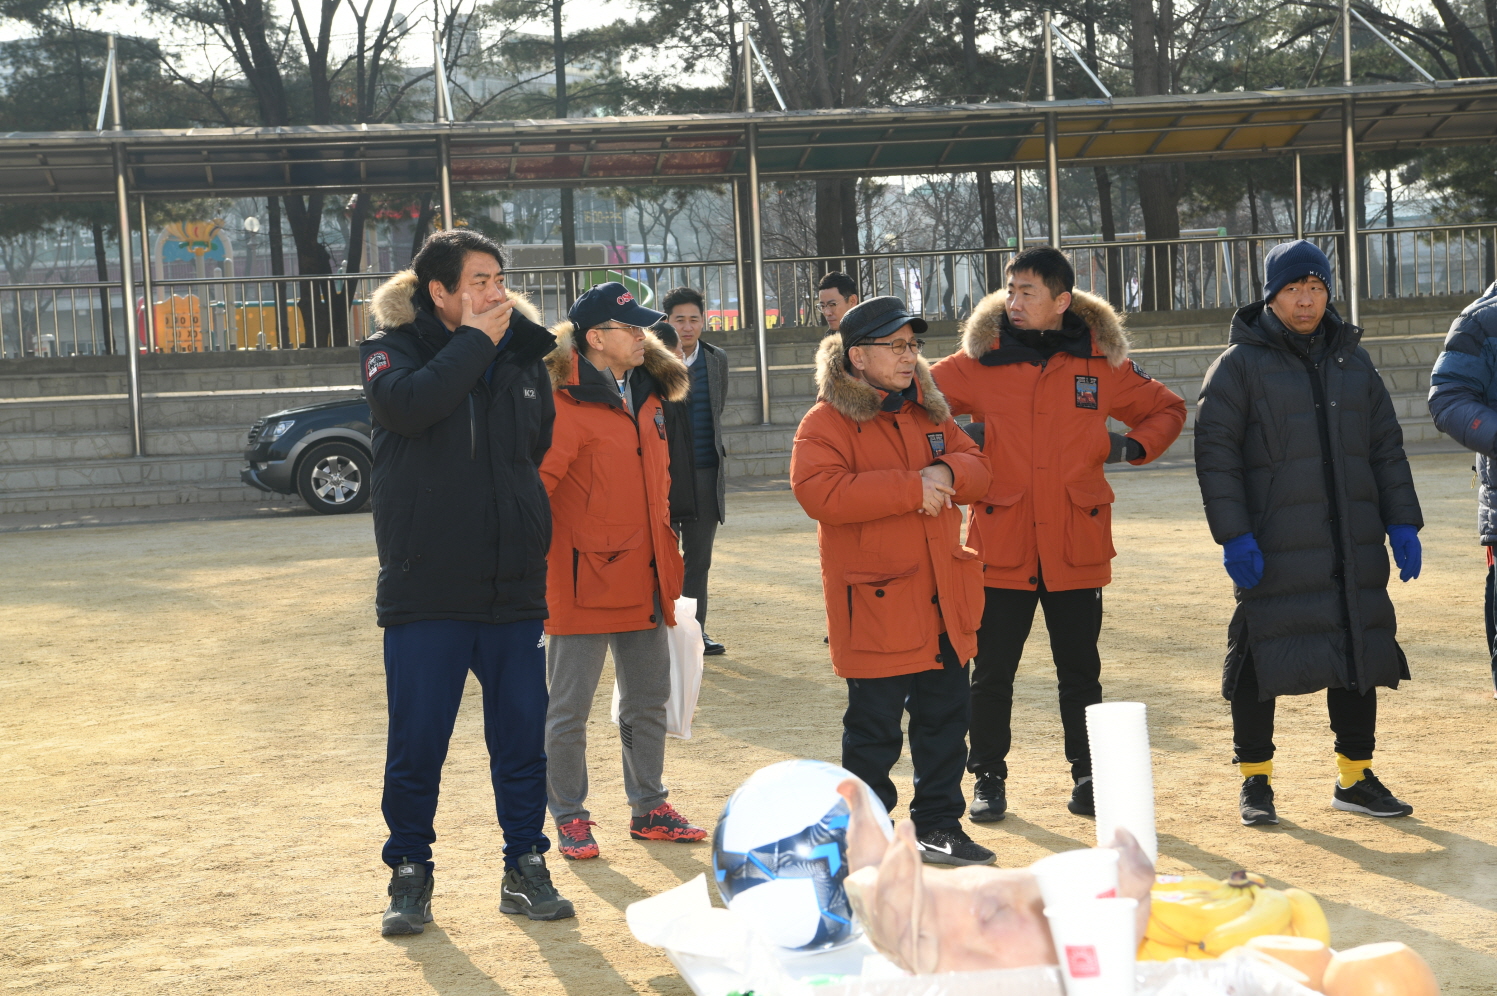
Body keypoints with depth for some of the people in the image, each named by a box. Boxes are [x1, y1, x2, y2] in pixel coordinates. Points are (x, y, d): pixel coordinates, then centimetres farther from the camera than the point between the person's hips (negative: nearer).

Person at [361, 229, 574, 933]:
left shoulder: (524, 356, 10)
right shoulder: (391, 349, -1)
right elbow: (409, 404, -24)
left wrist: (530, 533, 11)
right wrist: (476, 340, -15)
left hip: (514, 589, 3)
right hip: (424, 590, -3)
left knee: (522, 741, 8)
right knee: (416, 744, 2)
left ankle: (526, 870, 21)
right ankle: (410, 874, 18)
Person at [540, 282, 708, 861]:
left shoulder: (646, 399, 11)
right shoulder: (566, 405, -15)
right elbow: (534, 484, -20)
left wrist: (665, 561, 19)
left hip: (643, 581, 8)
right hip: (584, 581, -8)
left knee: (648, 700, 15)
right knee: (570, 709, 2)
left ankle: (649, 809, 26)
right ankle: (570, 819, 13)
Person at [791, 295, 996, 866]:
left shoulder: (928, 411, 14)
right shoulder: (827, 422, -9)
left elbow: (976, 467, 12)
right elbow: (818, 492, -24)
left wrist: (948, 473, -13)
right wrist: (911, 487, -23)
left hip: (943, 601, 7)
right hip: (877, 604, -7)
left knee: (945, 717, 13)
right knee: (874, 728, 0)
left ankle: (938, 827, 25)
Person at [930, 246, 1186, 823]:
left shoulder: (1101, 362, 4)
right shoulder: (980, 362, 0)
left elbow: (1167, 410, 17)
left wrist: (1132, 447, -2)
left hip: (1077, 547, 1)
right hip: (1002, 546, 0)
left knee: (1080, 672, 10)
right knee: (992, 672, 4)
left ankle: (1087, 775, 23)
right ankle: (988, 779, 18)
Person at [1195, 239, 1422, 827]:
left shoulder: (1352, 361, 14)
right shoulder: (1240, 364, -2)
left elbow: (1387, 447, 16)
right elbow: (1215, 454, -7)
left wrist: (1402, 524, 7)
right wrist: (1233, 536, -14)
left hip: (1354, 549, 5)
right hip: (1273, 552, -5)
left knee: (1360, 657, 8)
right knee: (1260, 662, -2)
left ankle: (1355, 778, 21)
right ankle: (1255, 782, 13)